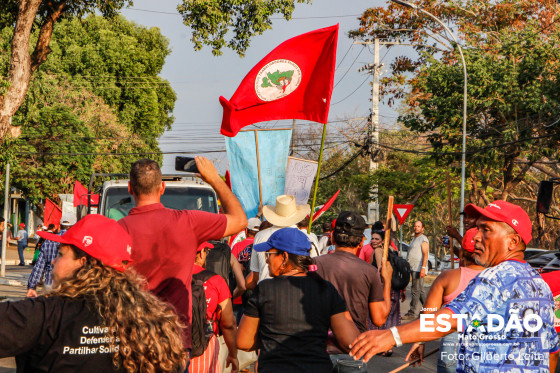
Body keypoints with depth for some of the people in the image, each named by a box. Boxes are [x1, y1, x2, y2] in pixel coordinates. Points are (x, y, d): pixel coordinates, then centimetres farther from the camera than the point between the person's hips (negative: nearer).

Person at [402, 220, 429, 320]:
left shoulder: (423, 239, -7)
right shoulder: (414, 239, 23)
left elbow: (425, 255, -16)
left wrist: (423, 268, -25)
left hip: (419, 269, -10)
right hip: (413, 269, 10)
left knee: (416, 290, -10)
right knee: (420, 291, 13)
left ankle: (413, 313, -10)